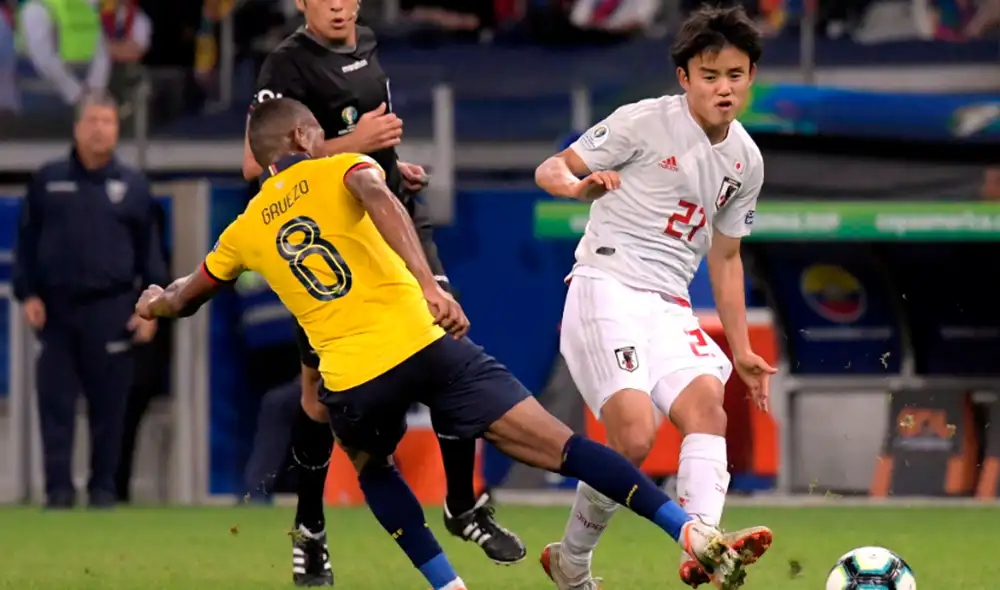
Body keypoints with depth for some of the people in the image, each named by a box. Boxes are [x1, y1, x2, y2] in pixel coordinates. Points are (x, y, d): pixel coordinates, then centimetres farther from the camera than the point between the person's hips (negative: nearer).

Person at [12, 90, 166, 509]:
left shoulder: (133, 186, 6)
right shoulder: (48, 181, 6)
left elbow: (150, 250, 7)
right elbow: (26, 242, 9)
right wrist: (27, 294, 0)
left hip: (110, 312, 0)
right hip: (56, 308, 0)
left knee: (109, 407, 2)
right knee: (56, 404, -2)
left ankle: (103, 489, 11)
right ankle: (58, 489, 0)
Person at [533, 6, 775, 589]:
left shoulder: (746, 160, 14)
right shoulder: (646, 122, -4)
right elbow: (549, 169, -1)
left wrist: (741, 349, 22)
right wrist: (578, 186, -26)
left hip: (671, 308, 6)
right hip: (607, 292, -6)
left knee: (707, 405, -23)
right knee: (635, 437, -21)